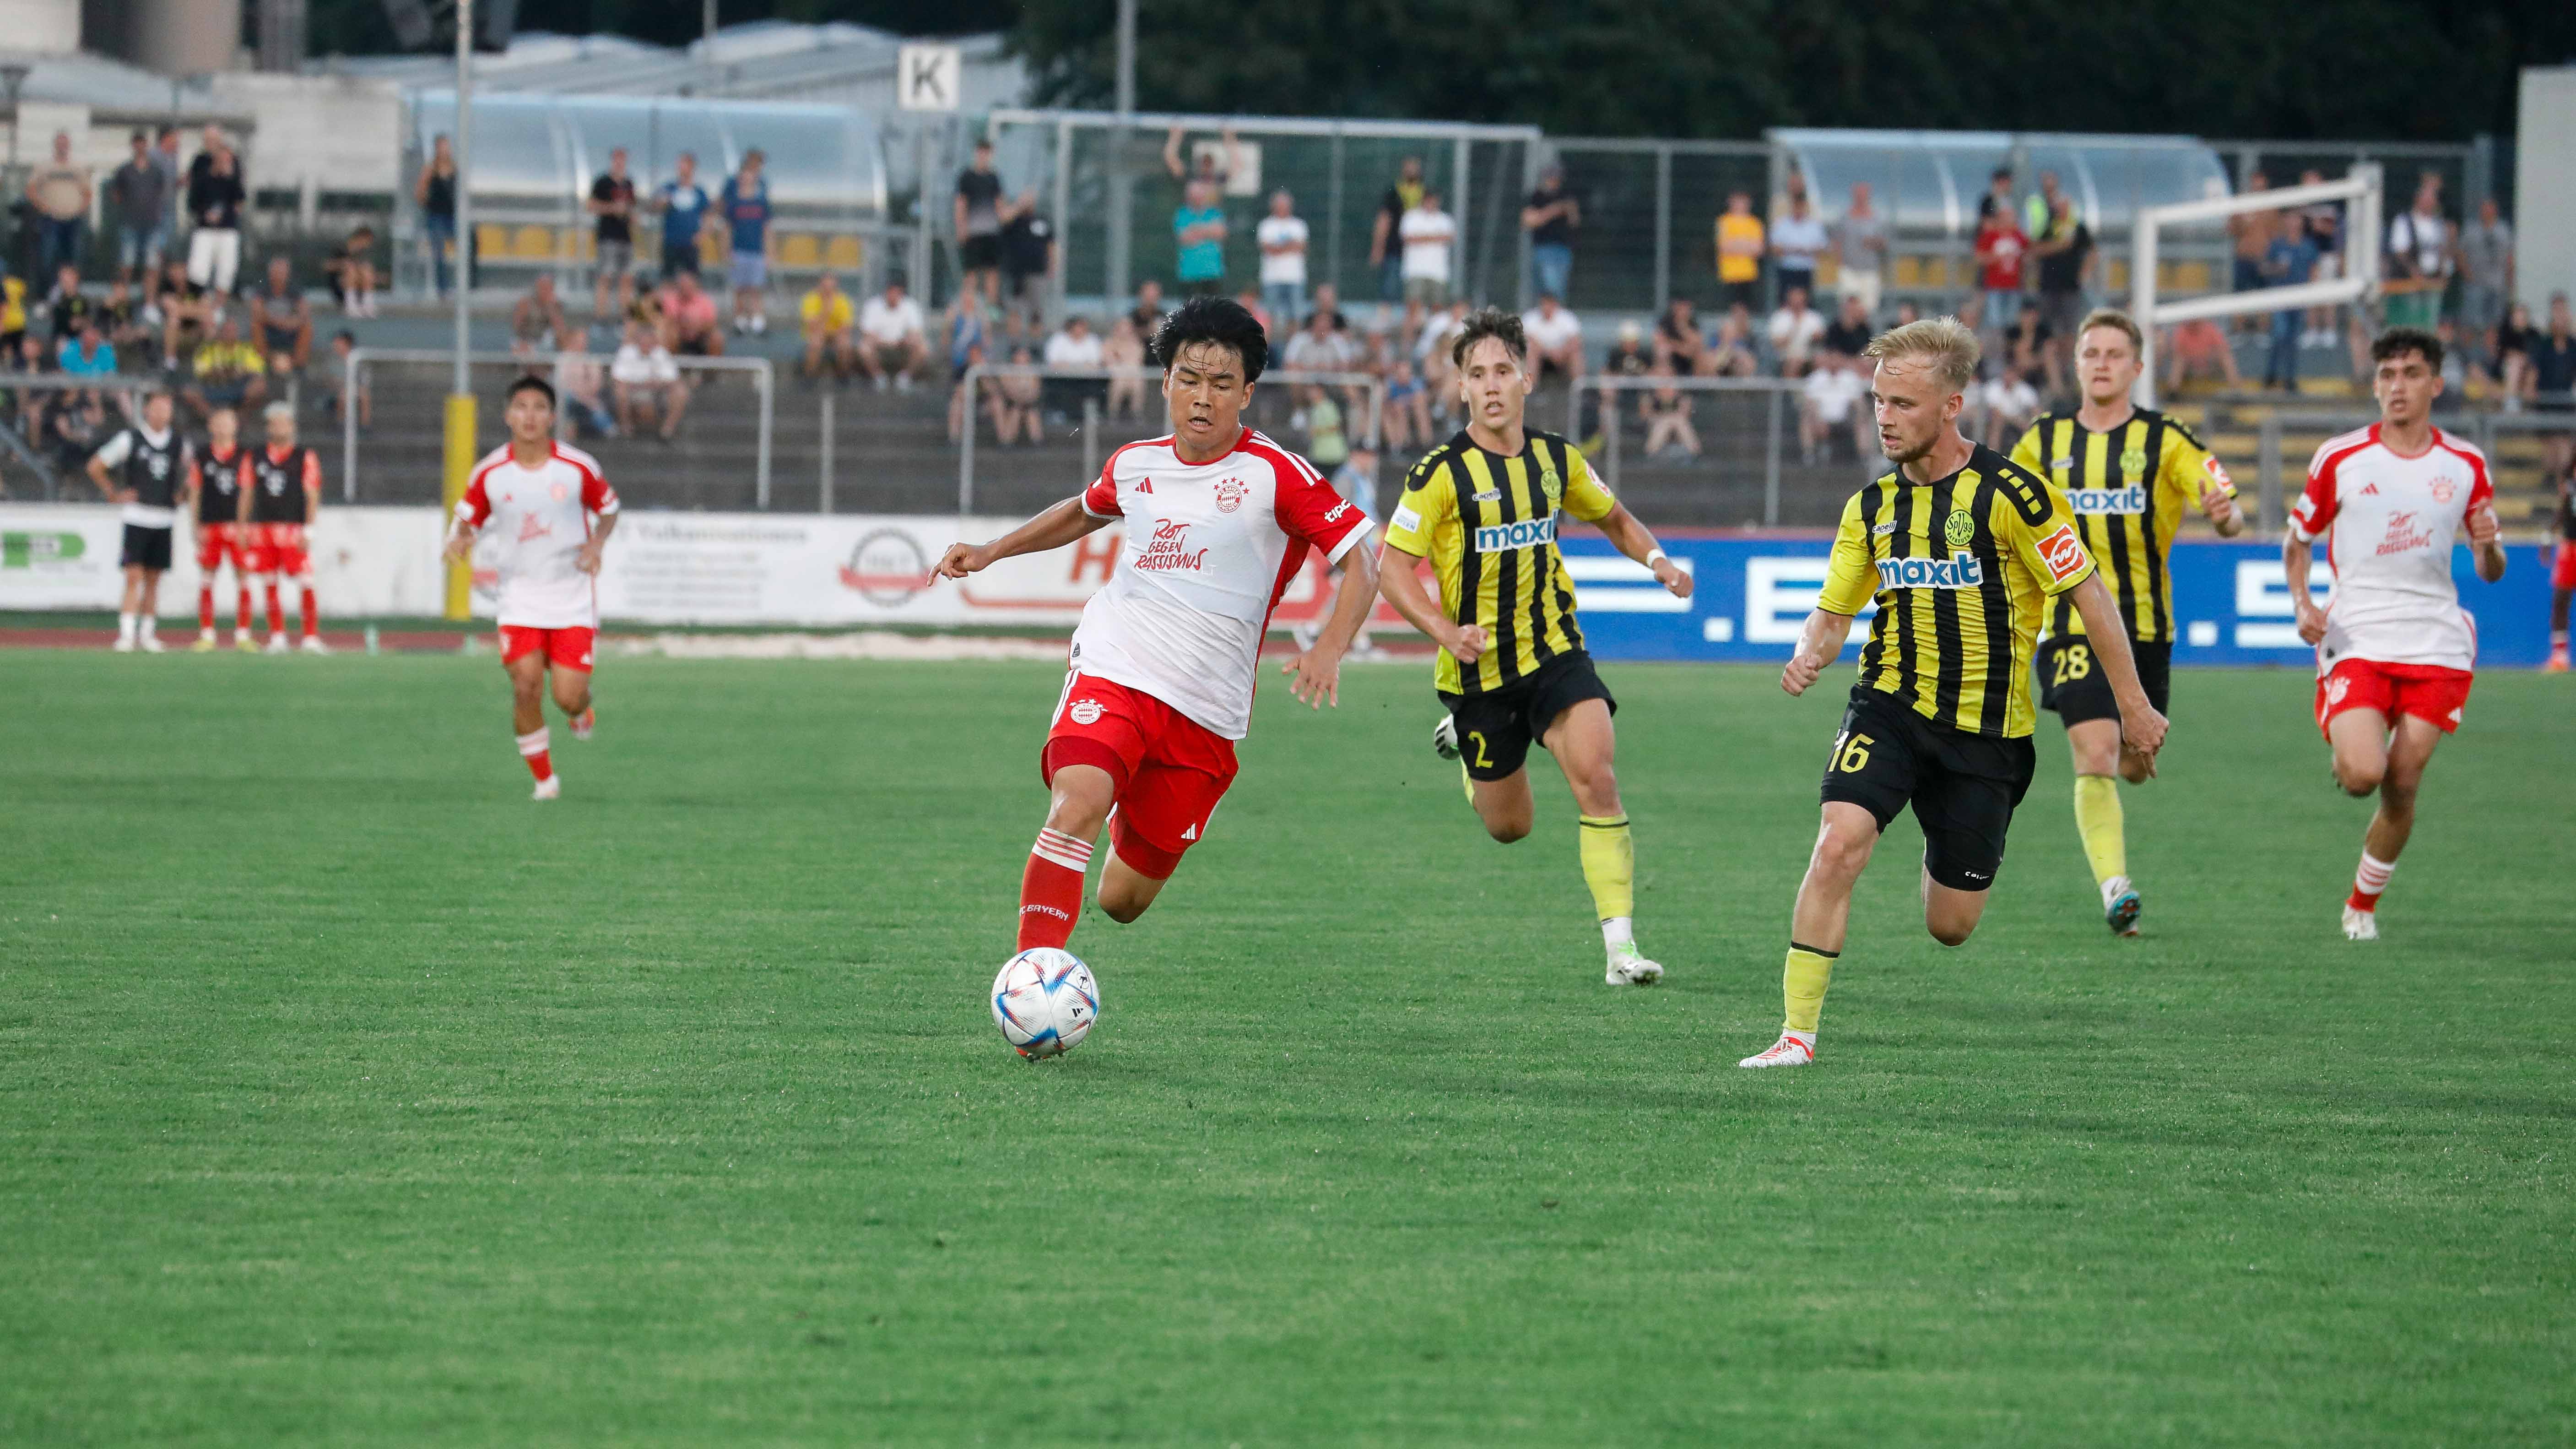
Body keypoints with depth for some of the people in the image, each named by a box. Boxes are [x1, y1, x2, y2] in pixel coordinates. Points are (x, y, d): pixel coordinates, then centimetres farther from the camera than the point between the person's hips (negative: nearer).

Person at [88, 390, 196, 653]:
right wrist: (114, 495, 0)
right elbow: (95, 467, 2)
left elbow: (192, 469, 25)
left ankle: (148, 633, 16)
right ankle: (126, 634, -13)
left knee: (153, 580, 8)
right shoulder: (131, 438, -4)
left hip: (165, 519, 4)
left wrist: (181, 494, 12)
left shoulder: (178, 442, 7)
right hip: (136, 517, -4)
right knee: (134, 577, -11)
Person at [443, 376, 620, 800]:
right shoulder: (489, 473, -4)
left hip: (573, 599, -1)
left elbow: (609, 509, 9)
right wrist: (461, 540, -16)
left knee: (568, 697, -8)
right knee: (526, 687, -14)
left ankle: (582, 711, 32)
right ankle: (544, 777, 5)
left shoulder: (578, 468, -7)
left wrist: (597, 543, -11)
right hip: (520, 600, 1)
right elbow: (468, 520, 8)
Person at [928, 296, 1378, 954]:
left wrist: (1329, 651, -23)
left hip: (1206, 712, -1)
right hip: (1113, 672, 1)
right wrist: (989, 552, 25)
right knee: (1076, 807, -30)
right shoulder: (1135, 465, 8)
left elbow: (1359, 563, -7)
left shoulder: (1275, 475, -6)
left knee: (1122, 900, 5)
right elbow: (1085, 511, 32)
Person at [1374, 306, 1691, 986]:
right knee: (1510, 826, 10)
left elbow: (1612, 516, 21)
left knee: (1597, 774, -21)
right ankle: (1461, 737, 46)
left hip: (1555, 650, 2)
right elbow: (1391, 567, -12)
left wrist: (1657, 559, 1)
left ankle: (1621, 946, -20)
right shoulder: (1442, 473, -13)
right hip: (1479, 668, -2)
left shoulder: (1556, 458, 2)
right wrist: (1446, 631, -28)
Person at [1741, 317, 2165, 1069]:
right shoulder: (1871, 507, 4)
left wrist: (2134, 706, -4)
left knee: (1949, 927, 5)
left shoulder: (2011, 493, -12)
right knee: (1838, 844, -24)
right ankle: (1797, 1032, -18)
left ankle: (1947, 858, 44)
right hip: (1891, 705, 3)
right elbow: (1834, 610, 11)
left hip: (1986, 728, -3)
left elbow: (2089, 594, -6)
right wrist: (1809, 655, -12)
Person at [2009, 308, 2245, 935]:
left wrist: (2225, 515, -34)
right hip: (2072, 621, -1)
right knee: (2095, 756, -17)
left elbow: (2228, 516, -10)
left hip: (2145, 625, 1)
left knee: (2134, 766, 12)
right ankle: (2115, 888, -18)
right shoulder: (2043, 443, 3)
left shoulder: (2166, 441, -2)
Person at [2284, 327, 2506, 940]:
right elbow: (2298, 540, 12)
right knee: (2363, 774, -20)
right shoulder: (2339, 458, 1)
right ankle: (2342, 756, 18)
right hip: (2356, 638, -2)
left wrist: (2489, 548, -12)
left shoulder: (2465, 465, 6)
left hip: (2435, 644, 2)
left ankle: (2363, 904, 17)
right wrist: (2302, 603, -6)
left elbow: (2490, 570, 13)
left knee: (2402, 786, -4)